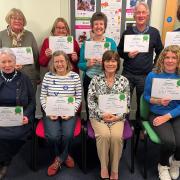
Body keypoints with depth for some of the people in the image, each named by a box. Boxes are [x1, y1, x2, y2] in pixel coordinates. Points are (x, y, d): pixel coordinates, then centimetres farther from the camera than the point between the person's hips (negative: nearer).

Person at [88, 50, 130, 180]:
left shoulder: (124, 81, 4)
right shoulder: (95, 80, 1)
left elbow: (127, 104, 4)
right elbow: (91, 101, -2)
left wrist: (118, 116, -11)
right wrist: (102, 114, -14)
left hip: (117, 117, 1)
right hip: (98, 116, 0)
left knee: (117, 136, -27)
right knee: (104, 135, -29)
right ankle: (104, 168, -7)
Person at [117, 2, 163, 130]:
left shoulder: (154, 32, 1)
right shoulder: (127, 32, 1)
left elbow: (160, 52, 9)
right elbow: (119, 51, 6)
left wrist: (155, 68, 1)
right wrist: (127, 55, -13)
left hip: (145, 75, 0)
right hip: (128, 74, 0)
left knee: (142, 103, 12)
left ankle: (140, 128, 33)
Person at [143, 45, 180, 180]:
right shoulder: (153, 75, -3)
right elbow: (146, 96, 5)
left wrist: (167, 116, -16)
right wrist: (158, 101, -16)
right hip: (157, 114, -1)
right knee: (169, 141, -27)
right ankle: (163, 166, 10)